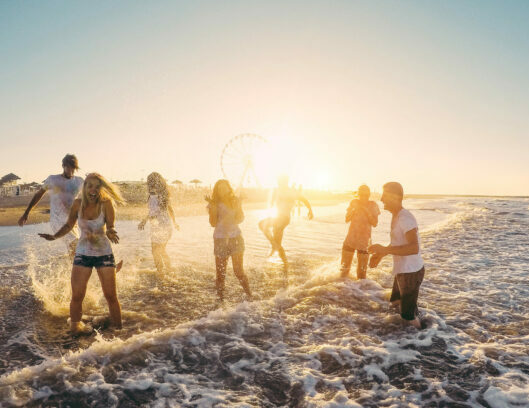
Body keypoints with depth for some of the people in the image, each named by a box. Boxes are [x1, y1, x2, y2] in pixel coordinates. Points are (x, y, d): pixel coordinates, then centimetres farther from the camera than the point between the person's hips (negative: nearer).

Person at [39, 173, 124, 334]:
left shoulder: (106, 204, -13)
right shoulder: (78, 204, -5)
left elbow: (110, 227, -14)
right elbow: (69, 225, 9)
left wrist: (110, 232, -36)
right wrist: (54, 236, -6)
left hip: (104, 254, -2)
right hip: (82, 254, 2)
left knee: (111, 296, 0)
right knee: (76, 296, -3)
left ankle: (119, 330, 15)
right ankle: (75, 327, 19)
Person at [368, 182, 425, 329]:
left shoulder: (405, 218, -25)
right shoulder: (396, 216, 7)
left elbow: (414, 248, -36)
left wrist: (385, 250, -36)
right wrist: (381, 253, 8)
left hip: (411, 272, -10)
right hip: (402, 270, 10)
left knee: (409, 314, 2)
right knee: (397, 303, 26)